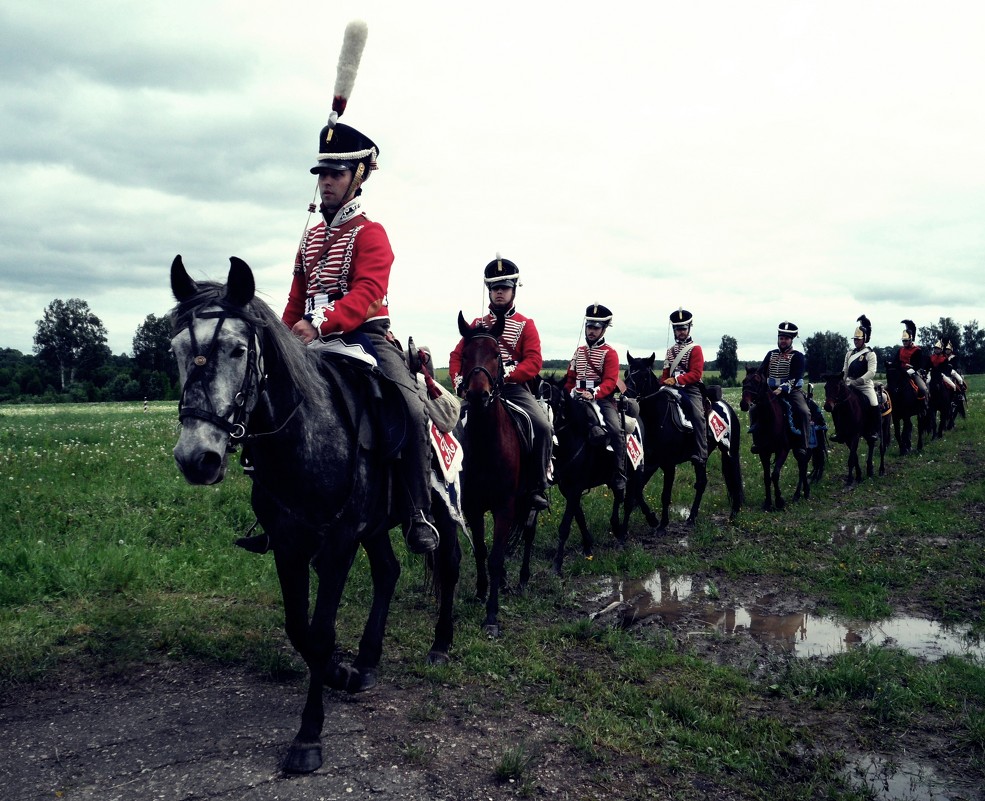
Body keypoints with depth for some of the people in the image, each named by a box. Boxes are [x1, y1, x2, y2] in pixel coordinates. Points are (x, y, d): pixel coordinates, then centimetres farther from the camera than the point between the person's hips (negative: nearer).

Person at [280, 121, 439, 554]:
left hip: (366, 336, -7)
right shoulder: (312, 235, 18)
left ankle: (418, 516, -18)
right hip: (317, 340, 7)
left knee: (412, 407, -29)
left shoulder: (370, 234, -4)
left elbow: (366, 295, -20)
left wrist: (320, 324, -35)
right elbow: (297, 298, 24)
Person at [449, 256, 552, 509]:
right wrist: (459, 379, -9)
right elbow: (457, 354, 12)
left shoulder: (525, 325, 8)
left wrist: (507, 373, -23)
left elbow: (534, 362, -5)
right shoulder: (478, 324, 16)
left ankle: (539, 488, -15)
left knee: (543, 427, -26)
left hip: (514, 387, -2)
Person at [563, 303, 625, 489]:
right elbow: (570, 377, 21)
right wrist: (570, 393, 1)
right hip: (579, 398, 5)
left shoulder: (609, 352, 0)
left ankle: (620, 476, -18)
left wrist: (593, 393, -31)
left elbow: (610, 381, -14)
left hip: (602, 398, -5)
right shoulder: (579, 350, 18)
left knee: (616, 430, -25)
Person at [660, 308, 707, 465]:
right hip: (673, 388, 6)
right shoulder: (671, 350, 19)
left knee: (697, 415, -26)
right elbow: (666, 372, 21)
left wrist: (676, 380, -23)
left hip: (691, 388, -6)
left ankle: (701, 454, -29)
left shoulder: (695, 349, 0)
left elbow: (696, 374, -12)